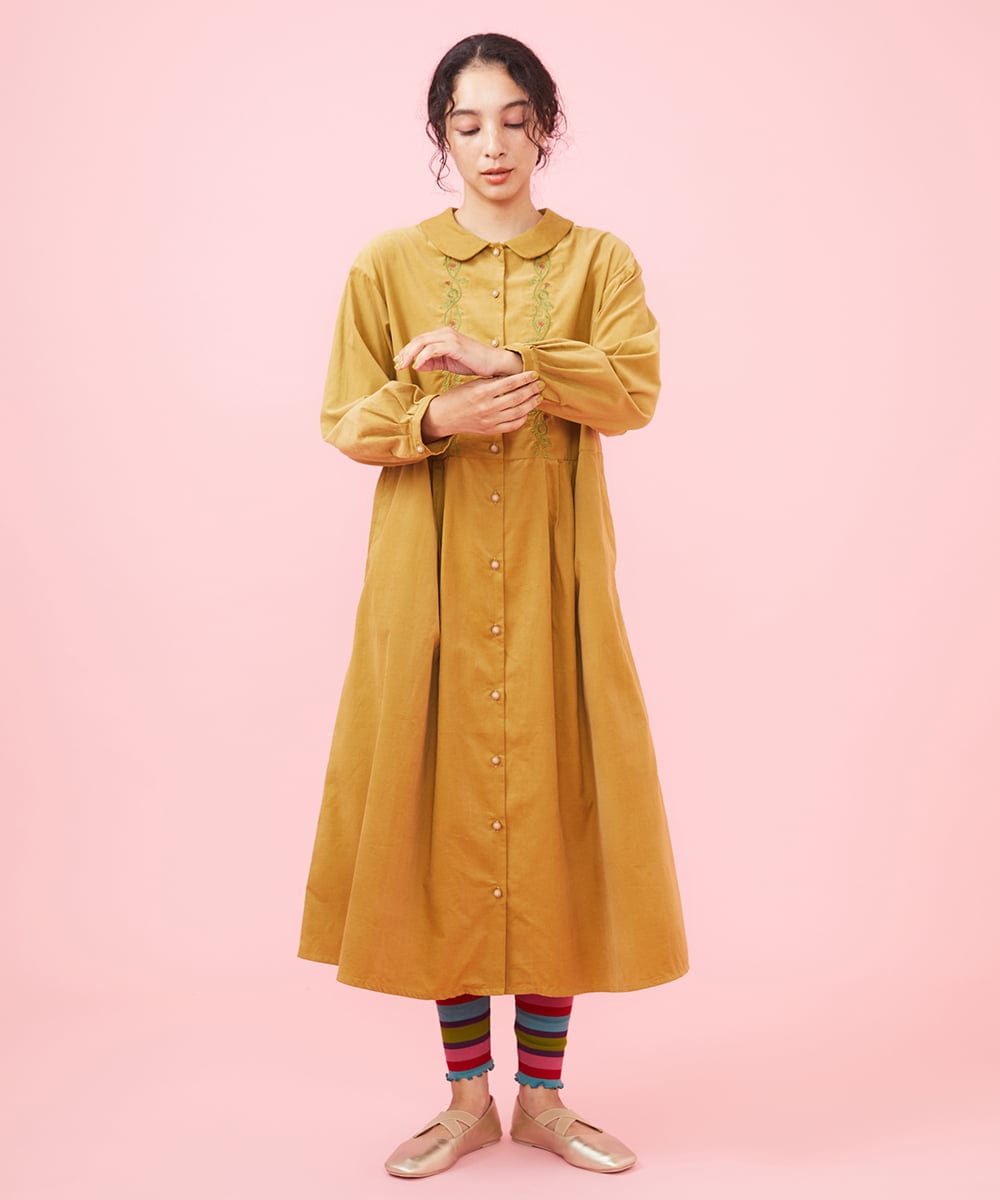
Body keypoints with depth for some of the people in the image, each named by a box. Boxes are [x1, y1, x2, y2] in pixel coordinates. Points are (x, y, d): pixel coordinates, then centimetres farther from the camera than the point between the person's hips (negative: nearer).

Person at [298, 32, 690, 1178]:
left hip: (553, 573, 0)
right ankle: (468, 1095, 16)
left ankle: (542, 1093, 17)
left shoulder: (598, 258, 7)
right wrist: (436, 418, -16)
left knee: (555, 803, 1)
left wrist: (495, 360, -19)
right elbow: (345, 417, 3)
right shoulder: (388, 264, 7)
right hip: (432, 576, 0)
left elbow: (635, 388, -9)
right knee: (442, 803, 1)